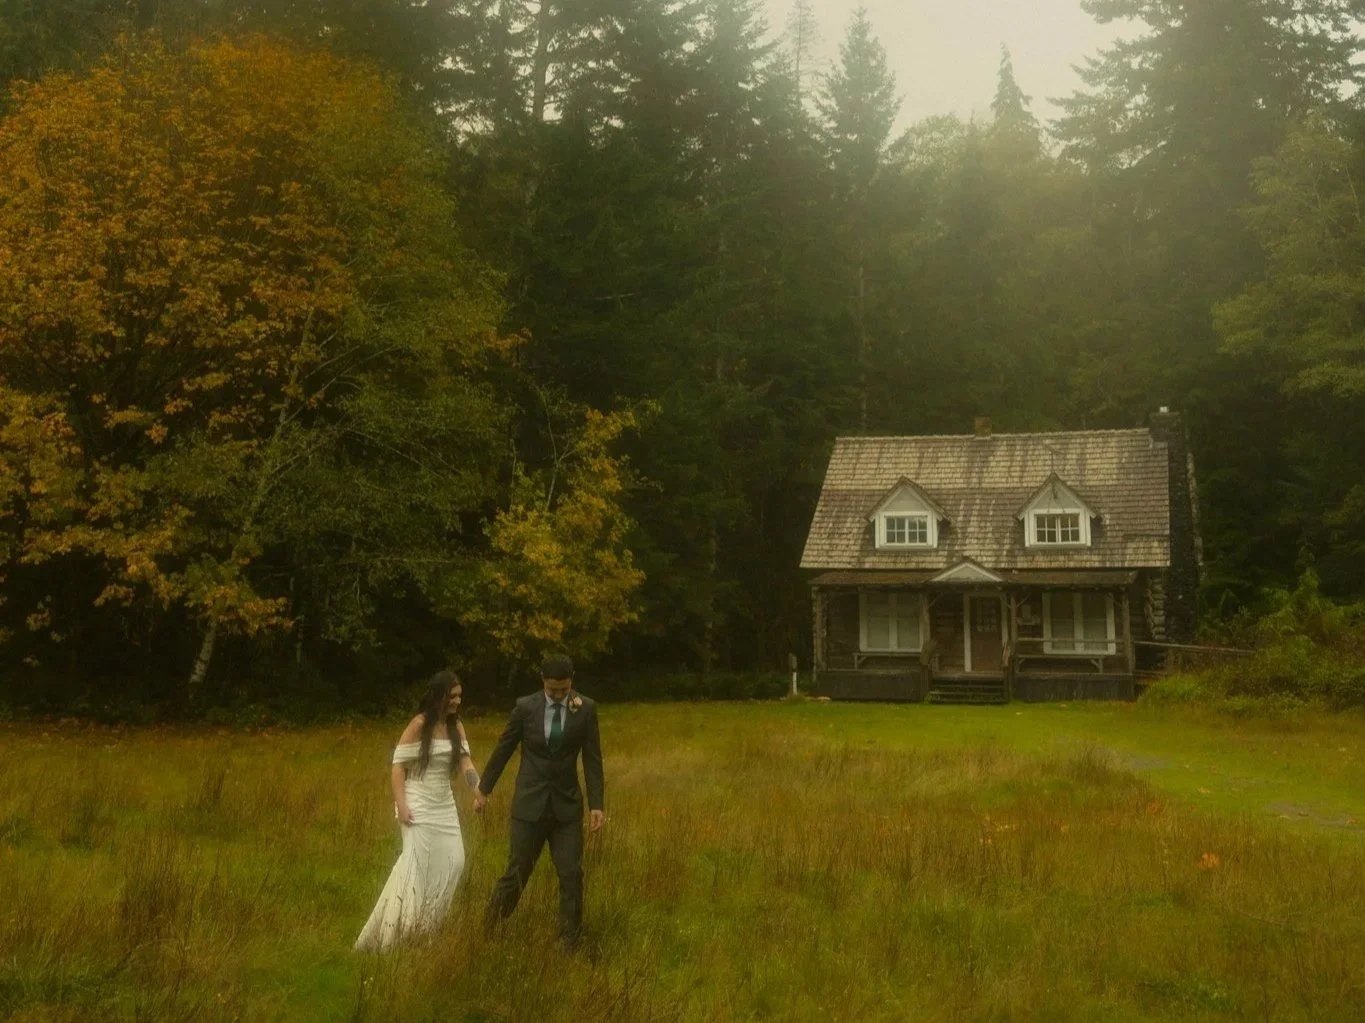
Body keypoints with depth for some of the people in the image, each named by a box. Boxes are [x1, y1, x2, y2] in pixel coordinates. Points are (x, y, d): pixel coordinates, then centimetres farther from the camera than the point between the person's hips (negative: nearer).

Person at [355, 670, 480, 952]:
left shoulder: (456, 726, 6)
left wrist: (479, 791, -22)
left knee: (453, 861, 1)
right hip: (418, 804, -6)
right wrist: (400, 805, -18)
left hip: (444, 805, 6)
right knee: (416, 862, -7)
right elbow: (397, 765, -11)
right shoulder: (419, 725, -11)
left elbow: (466, 762, -5)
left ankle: (427, 923, 17)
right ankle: (402, 929, 3)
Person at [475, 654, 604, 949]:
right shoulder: (526, 707, -6)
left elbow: (592, 758, -3)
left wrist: (596, 805, -7)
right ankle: (488, 931, 24)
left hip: (567, 805, 1)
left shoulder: (586, 709, -5)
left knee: (572, 875, -2)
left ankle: (569, 943, 11)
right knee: (516, 874, 4)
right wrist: (483, 790, 11)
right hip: (530, 804, -1)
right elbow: (503, 749, 4)